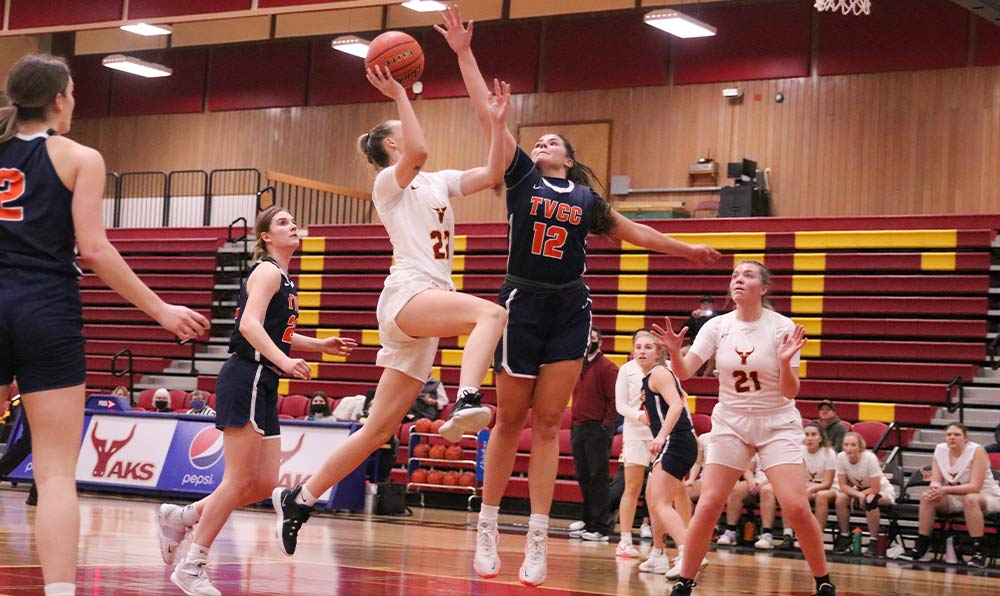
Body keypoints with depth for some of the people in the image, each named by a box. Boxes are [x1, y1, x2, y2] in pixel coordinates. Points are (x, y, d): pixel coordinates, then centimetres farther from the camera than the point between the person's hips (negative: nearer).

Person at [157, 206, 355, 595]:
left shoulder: (284, 279, 21)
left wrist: (319, 345, 25)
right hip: (245, 378, -9)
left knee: (265, 484, 7)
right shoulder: (267, 271, -8)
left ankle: (181, 517, 18)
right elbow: (250, 324, -23)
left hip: (264, 387, 9)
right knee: (240, 480, -9)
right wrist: (283, 359, -35)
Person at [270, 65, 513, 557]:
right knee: (491, 313, -33)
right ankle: (467, 403, -52)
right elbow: (417, 152, -18)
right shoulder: (389, 181, 4)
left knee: (380, 428, 4)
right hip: (407, 293, -7)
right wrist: (399, 95, -13)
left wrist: (498, 123, 8)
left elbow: (491, 174, 16)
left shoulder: (438, 182, 26)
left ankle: (298, 500, 9)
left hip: (431, 305, 7)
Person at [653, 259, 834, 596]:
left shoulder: (781, 327, -11)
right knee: (708, 505, -9)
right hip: (730, 423, 2)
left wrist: (785, 362, -31)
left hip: (777, 424, -2)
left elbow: (790, 392, -12)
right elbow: (684, 372, -10)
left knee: (796, 507, -15)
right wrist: (675, 351, -31)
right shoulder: (717, 326, -3)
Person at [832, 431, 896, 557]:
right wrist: (858, 494, -30)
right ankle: (844, 537, -8)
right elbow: (843, 486, -14)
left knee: (870, 500, -37)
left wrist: (861, 494, -23)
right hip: (858, 489, 4)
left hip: (883, 491, -4)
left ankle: (873, 542, -25)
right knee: (841, 498, -25)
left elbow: (875, 489, -24)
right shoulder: (841, 457, -17)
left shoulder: (870, 458, -29)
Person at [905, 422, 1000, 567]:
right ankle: (920, 547, -12)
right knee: (927, 497, -18)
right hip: (956, 499, 5)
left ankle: (979, 551, -32)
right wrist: (935, 488, -30)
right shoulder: (940, 450, -4)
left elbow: (975, 487, -26)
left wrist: (945, 490, -36)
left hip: (986, 496, -5)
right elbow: (936, 481, -4)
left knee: (970, 499, -38)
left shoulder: (977, 451, -19)